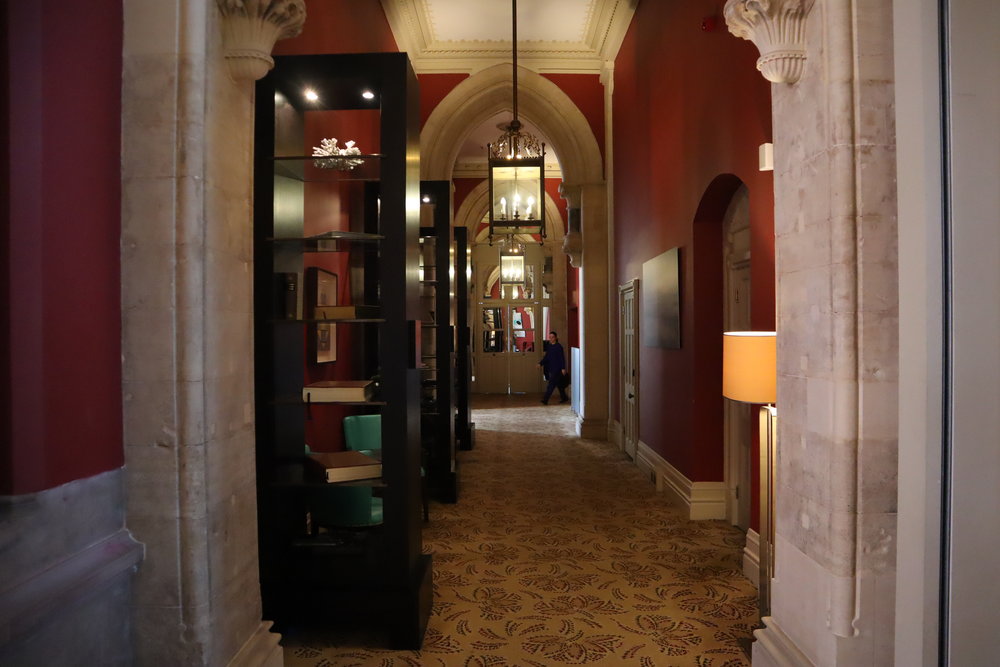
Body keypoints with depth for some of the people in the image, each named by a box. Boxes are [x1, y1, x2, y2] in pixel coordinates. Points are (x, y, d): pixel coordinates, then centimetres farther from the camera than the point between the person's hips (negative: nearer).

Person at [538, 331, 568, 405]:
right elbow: (546, 357, 15)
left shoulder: (558, 347, -11)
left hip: (557, 369, -8)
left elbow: (562, 358, -12)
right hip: (551, 368, 8)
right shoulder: (549, 346, 11)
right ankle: (564, 397, 27)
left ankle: (545, 399, -13)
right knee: (559, 384, 16)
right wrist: (540, 363, 2)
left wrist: (563, 368, -17)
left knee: (551, 383, -11)